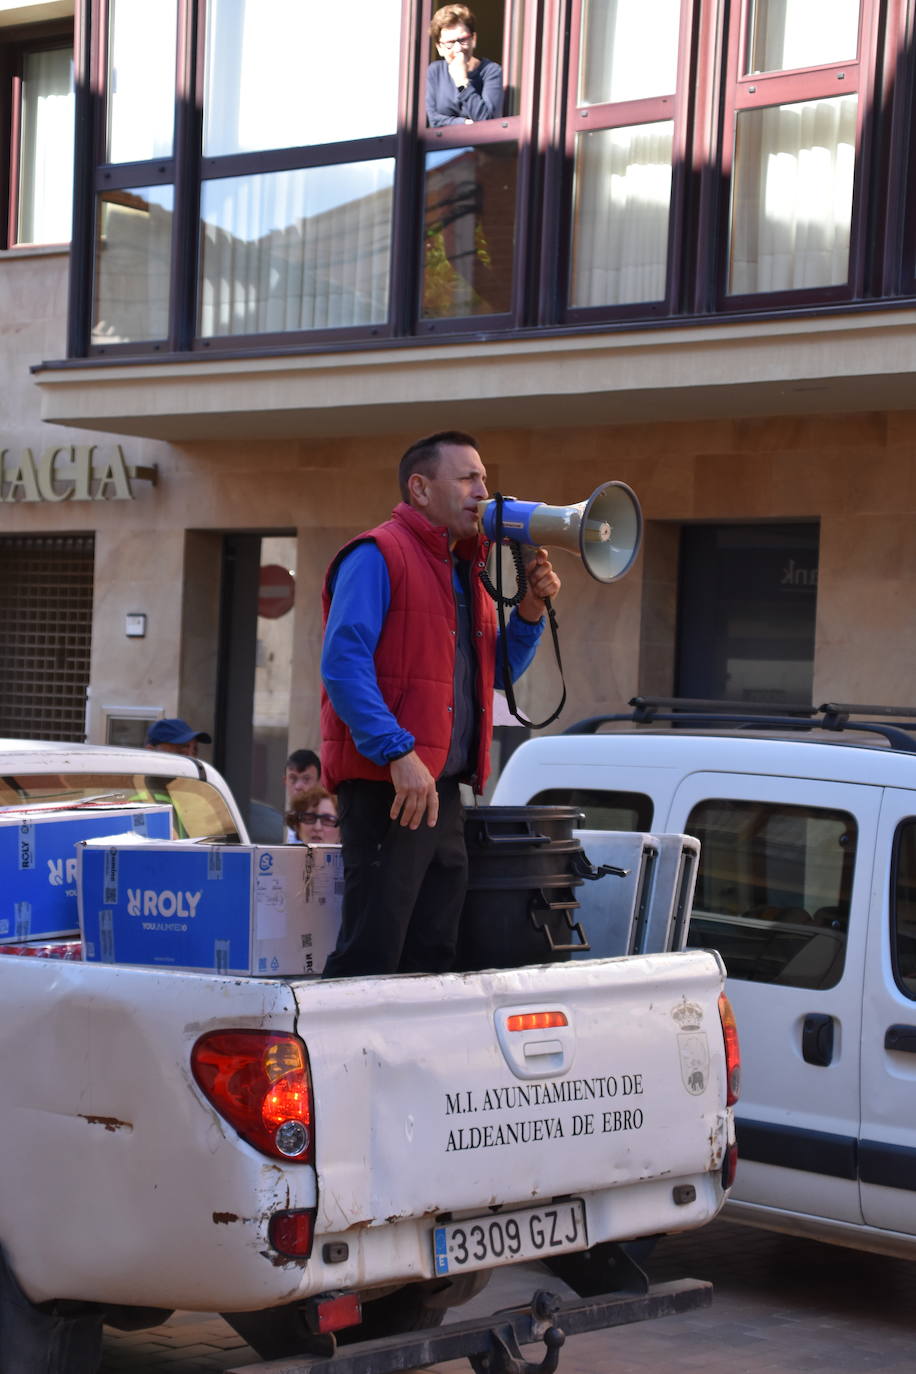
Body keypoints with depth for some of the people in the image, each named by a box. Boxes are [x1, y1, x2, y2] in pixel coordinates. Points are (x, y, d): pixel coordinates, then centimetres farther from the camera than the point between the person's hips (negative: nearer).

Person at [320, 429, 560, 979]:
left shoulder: (464, 572, 21)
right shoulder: (377, 556, -6)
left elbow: (499, 671, 25)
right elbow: (343, 662, -17)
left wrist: (530, 610, 7)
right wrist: (398, 753, -25)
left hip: (444, 790, 9)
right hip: (388, 789, -9)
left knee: (431, 957, 11)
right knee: (371, 954, -10)